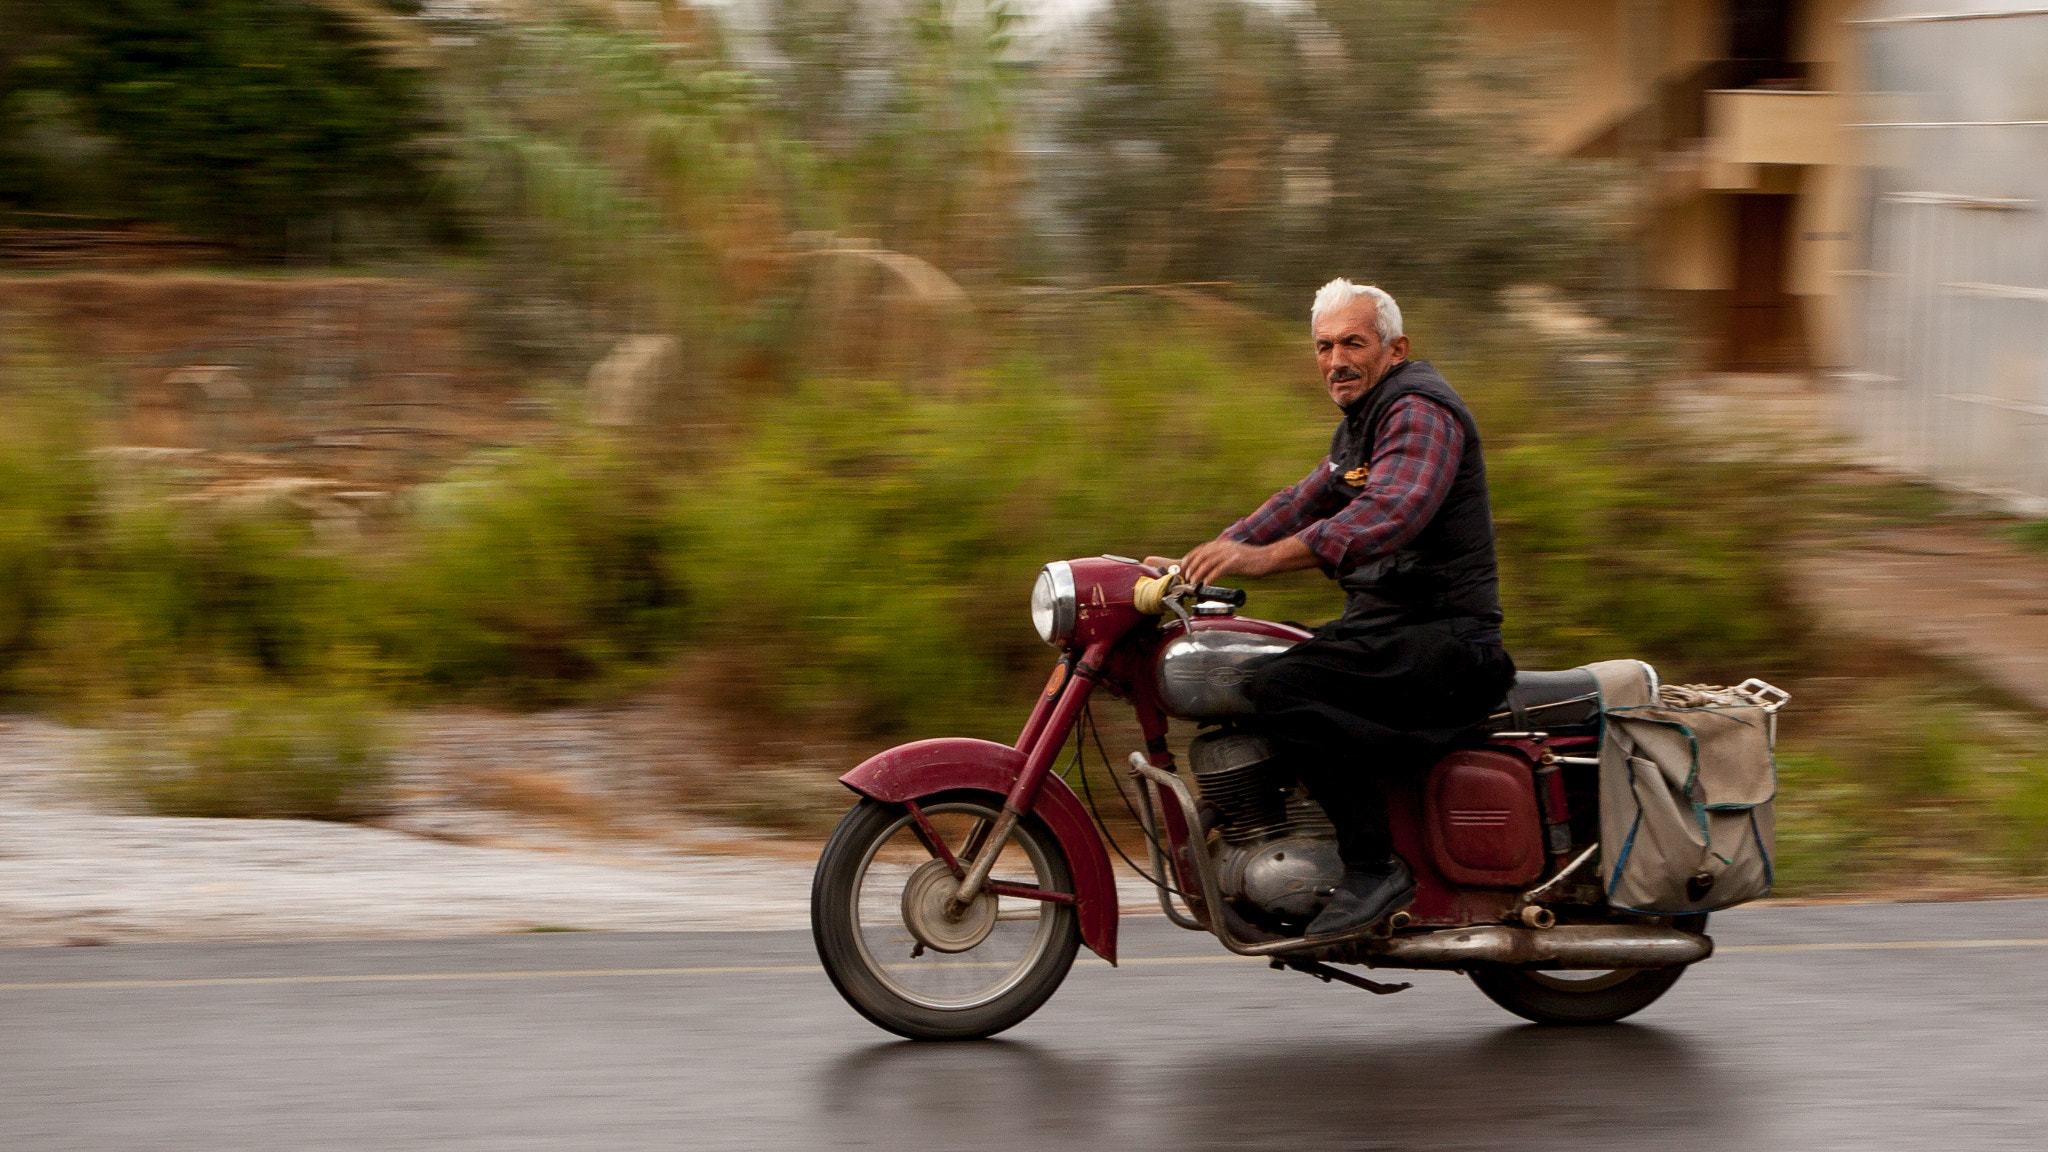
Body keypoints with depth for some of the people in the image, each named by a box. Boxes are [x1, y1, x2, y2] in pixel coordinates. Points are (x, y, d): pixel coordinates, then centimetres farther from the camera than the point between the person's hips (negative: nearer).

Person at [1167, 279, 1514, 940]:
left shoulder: (1419, 409, -13)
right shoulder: (1364, 420, 21)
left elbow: (1389, 514, -30)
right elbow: (1306, 500, 26)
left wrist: (1267, 557, -40)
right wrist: (1211, 554, 11)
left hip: (1443, 637, -11)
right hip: (1388, 624, 11)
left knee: (1280, 688, -26)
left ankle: (1374, 866, -24)